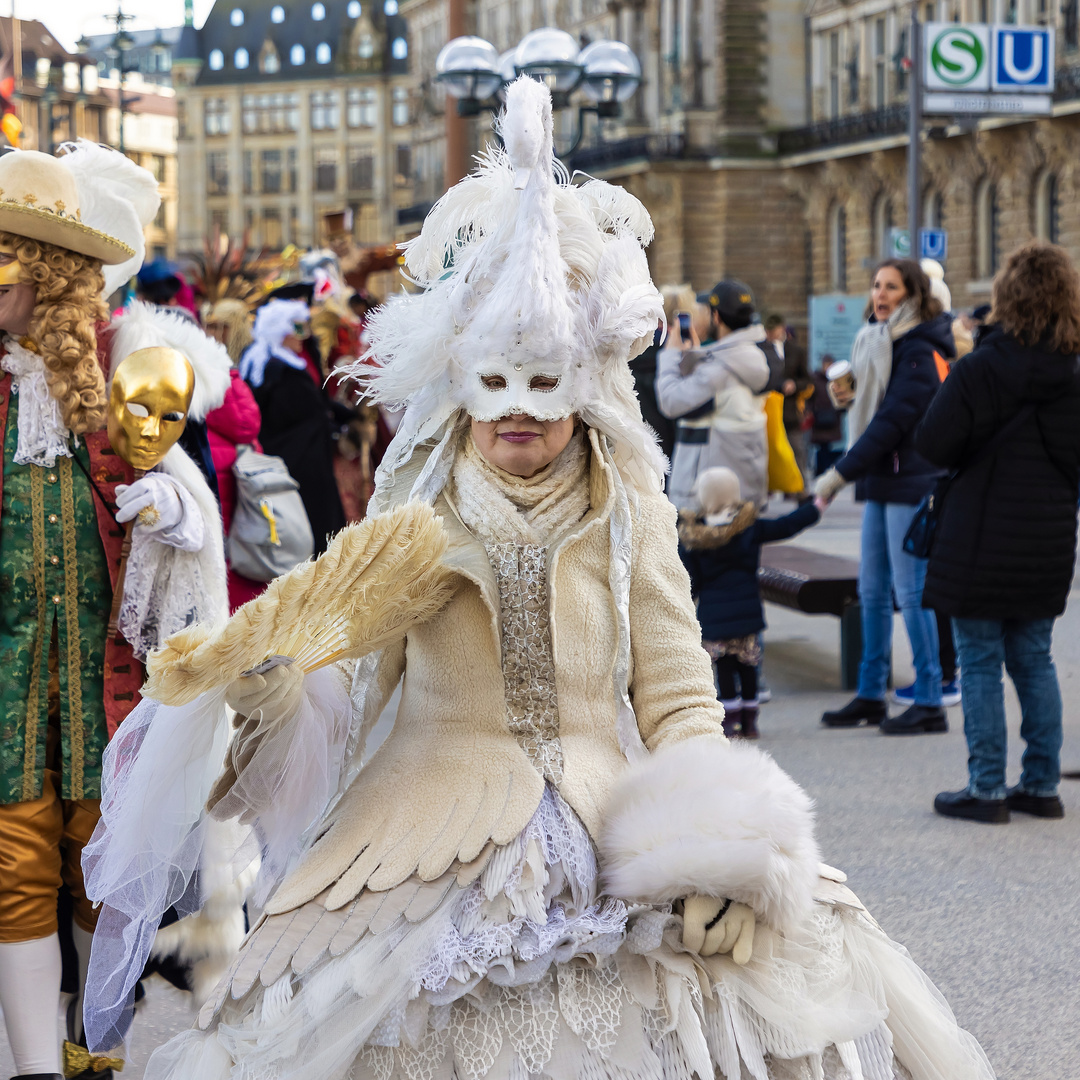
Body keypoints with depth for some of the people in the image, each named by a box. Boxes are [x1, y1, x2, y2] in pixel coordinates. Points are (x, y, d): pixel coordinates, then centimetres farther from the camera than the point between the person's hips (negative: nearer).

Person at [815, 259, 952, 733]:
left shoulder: (918, 352, -13)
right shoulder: (878, 343, 15)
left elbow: (893, 421, -19)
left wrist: (839, 474, -18)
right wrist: (849, 396, 1)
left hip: (910, 484, -9)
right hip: (881, 481, 9)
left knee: (911, 592, -6)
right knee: (872, 591, 11)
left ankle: (929, 702, -1)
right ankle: (870, 695, 19)